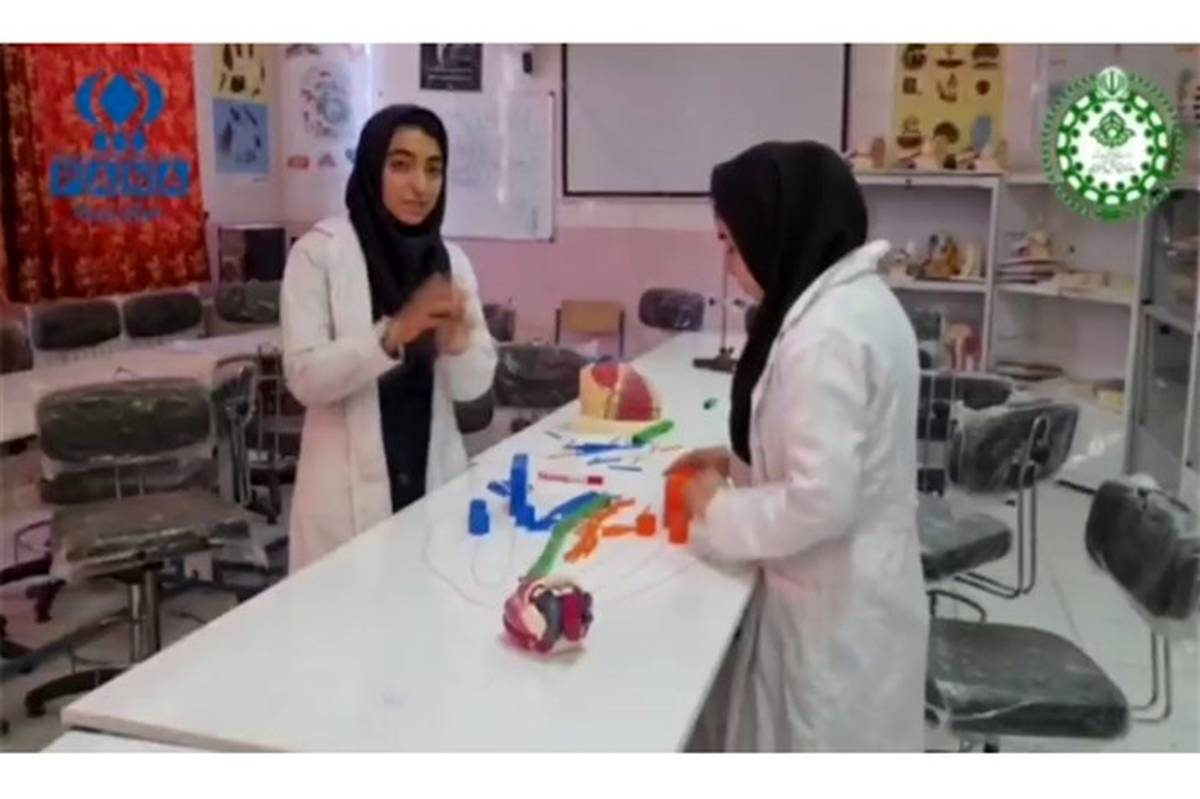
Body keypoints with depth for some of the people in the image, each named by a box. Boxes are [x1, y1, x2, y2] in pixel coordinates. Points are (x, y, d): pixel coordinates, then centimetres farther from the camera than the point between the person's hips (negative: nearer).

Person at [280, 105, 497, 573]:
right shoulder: (319, 252, -7)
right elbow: (304, 377, -14)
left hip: (436, 483, 4)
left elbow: (473, 386, 2)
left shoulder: (451, 260, 4)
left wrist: (456, 338, -19)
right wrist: (394, 333, -26)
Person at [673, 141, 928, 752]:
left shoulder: (826, 333, -25)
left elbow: (818, 501, -27)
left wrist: (718, 507, -12)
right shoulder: (859, 299, 6)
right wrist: (740, 463, 9)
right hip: (855, 593, 9)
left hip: (833, 612, -9)